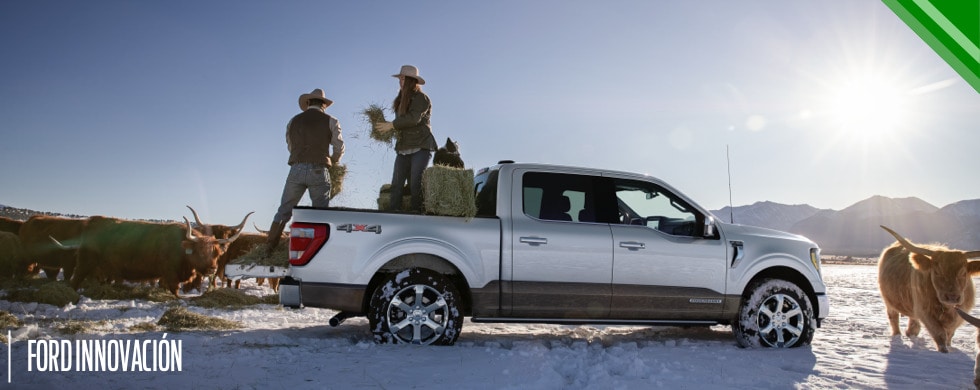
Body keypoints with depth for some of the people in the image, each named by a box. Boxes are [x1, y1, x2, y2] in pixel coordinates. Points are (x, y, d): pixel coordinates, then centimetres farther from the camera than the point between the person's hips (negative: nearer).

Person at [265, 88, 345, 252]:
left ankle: (269, 249, 8)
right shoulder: (330, 121, 5)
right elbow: (339, 148, 4)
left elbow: (290, 147, 19)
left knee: (284, 211, 10)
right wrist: (332, 161, 25)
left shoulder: (294, 121, 14)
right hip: (319, 171, -2)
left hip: (296, 170, 2)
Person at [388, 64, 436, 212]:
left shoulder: (421, 98, -4)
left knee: (415, 183, -10)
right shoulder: (402, 100, 22)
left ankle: (416, 211, -6)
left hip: (420, 147, -7)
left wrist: (392, 124, -12)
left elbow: (413, 119, -18)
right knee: (396, 184, -3)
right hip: (403, 148, 7)